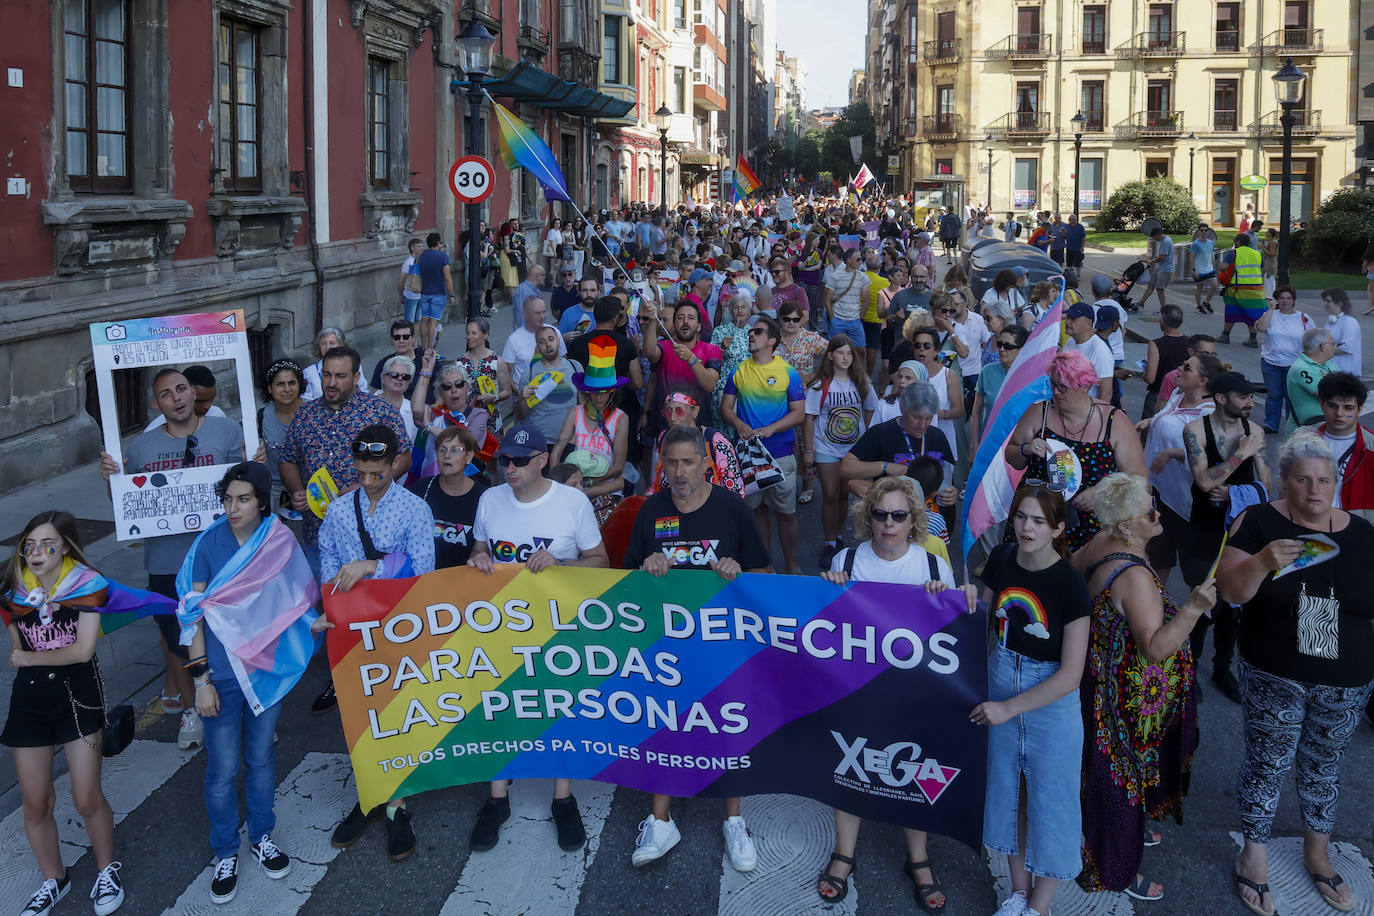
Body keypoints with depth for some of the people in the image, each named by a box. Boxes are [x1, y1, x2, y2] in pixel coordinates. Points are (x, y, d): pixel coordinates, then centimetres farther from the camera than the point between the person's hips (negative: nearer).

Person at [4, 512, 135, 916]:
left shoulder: (87, 585, -12)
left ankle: (107, 870, 25)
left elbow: (83, 650, -17)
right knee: (35, 804, 8)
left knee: (87, 800, -1)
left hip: (78, 694, -3)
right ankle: (53, 880, 30)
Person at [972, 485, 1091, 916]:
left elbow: (1070, 674, -20)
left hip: (1051, 703, -5)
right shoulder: (1001, 559, -8)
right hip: (1001, 692, 5)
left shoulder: (1070, 584, -22)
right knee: (1008, 792, 18)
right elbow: (983, 618, 8)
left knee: (1050, 801, 9)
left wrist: (1009, 708, -21)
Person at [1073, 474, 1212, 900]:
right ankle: (1117, 870, 26)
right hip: (1131, 700, -9)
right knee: (1124, 775, 8)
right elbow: (1156, 647, -35)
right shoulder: (1134, 576, -33)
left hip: (1103, 679, 9)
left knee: (1109, 770, 28)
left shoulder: (1100, 544, -5)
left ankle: (1130, 832, 51)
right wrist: (1192, 609, -43)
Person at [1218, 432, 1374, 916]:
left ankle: (1317, 853, 36)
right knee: (1267, 765, 6)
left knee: (1323, 765, 16)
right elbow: (1230, 590, -13)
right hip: (1275, 678, -2)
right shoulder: (1259, 523, -8)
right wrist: (1263, 562, -32)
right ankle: (1254, 857, 22)